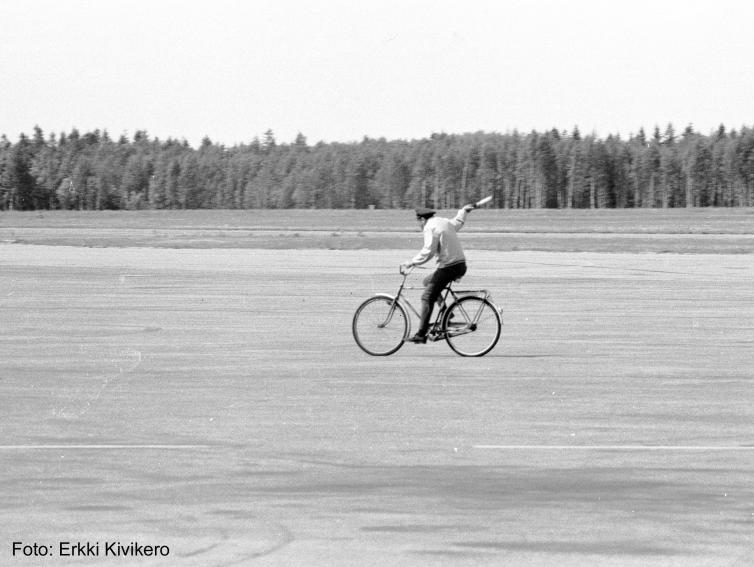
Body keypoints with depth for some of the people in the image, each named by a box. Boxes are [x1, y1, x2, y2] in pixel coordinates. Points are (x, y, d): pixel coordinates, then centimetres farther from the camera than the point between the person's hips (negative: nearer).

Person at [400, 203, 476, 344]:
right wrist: (464, 211, 60)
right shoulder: (445, 222, 16)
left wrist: (410, 263, -15)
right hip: (461, 265, 9)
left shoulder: (430, 227, -10)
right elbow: (458, 223, 41)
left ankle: (421, 335, -10)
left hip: (448, 267, -9)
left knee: (427, 298, -6)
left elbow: (427, 252, -20)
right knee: (428, 281, 27)